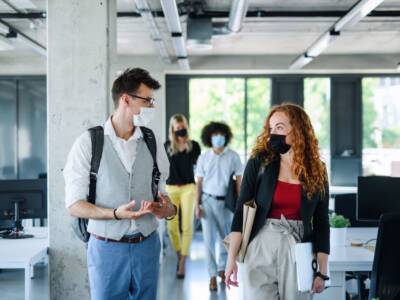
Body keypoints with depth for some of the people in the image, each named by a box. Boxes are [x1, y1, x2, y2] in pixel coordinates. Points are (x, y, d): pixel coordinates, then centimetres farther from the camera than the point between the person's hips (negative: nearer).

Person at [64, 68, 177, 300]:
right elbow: (74, 205, -10)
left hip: (147, 246, 4)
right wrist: (116, 213, -25)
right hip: (107, 248, -4)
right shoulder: (88, 143, -8)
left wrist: (169, 209, -12)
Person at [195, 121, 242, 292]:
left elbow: (239, 181, 1)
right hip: (208, 201, 0)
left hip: (226, 201, 0)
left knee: (225, 238, 11)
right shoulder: (203, 158, 1)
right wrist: (197, 205, -3)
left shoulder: (233, 156, -2)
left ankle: (222, 269, 32)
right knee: (209, 239, -1)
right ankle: (212, 275, 6)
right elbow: (199, 183, 3)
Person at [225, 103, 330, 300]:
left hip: (298, 253, 2)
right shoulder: (259, 163, -1)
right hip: (261, 249, -1)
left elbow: (321, 222, 6)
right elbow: (241, 211, -3)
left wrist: (322, 271, 2)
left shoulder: (317, 172, 4)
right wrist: (231, 259, -9)